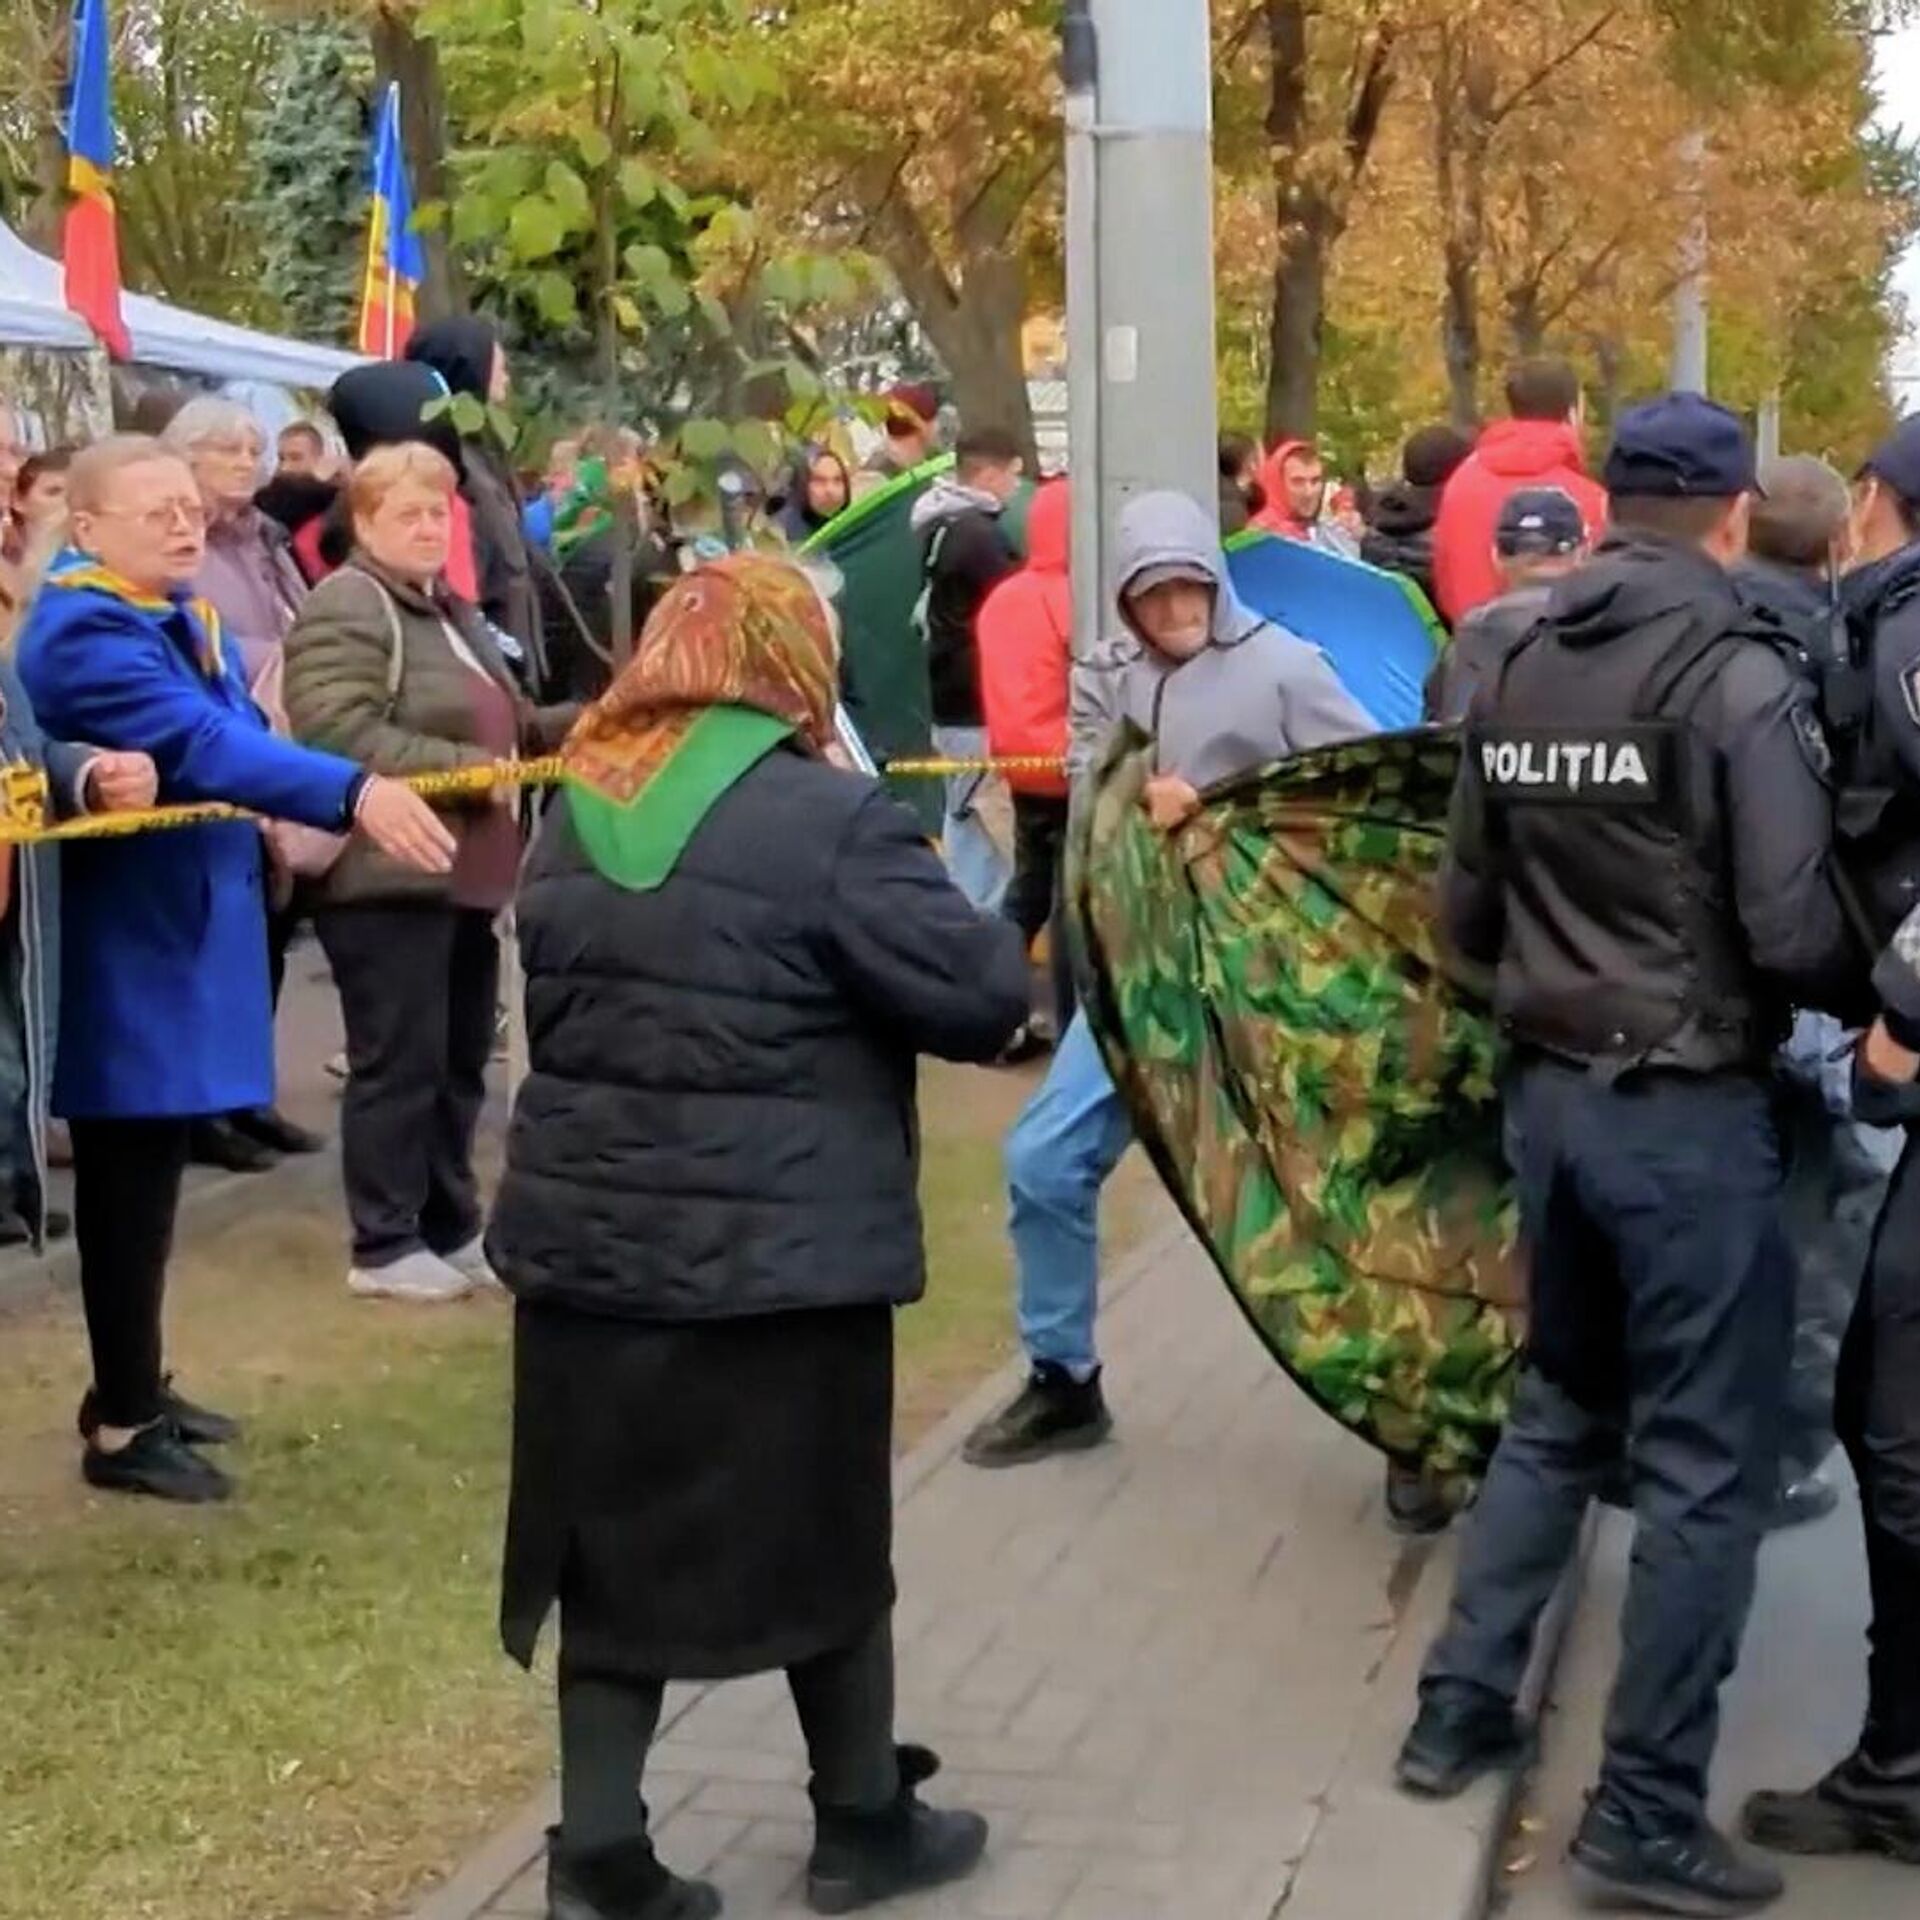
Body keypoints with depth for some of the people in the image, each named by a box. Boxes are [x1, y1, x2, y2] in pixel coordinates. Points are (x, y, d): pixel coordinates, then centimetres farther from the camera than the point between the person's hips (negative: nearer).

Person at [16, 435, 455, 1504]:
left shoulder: (187, 620, 12)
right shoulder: (84, 634, -20)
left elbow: (234, 735, 19)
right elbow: (198, 743, -33)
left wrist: (277, 826, 0)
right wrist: (351, 793, -43)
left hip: (180, 934, 10)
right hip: (130, 950, -9)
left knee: (151, 1173, 17)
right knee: (129, 1185, -3)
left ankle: (135, 1386, 29)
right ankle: (122, 1428, 6)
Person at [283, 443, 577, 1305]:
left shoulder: (451, 612, 20)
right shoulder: (345, 611, -11)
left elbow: (503, 726, 26)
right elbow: (339, 734, -24)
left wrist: (580, 726, 8)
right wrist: (466, 771, -22)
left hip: (463, 873, 10)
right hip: (388, 876, -10)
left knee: (461, 1063, 14)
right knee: (399, 1064, -4)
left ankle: (452, 1230, 24)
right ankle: (384, 1246, 4)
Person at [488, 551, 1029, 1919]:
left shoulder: (580, 819, 8)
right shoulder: (830, 819, -13)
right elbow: (984, 993, -12)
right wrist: (998, 949, 7)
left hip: (590, 1235, 5)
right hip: (782, 1247, -5)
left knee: (617, 1538, 13)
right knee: (822, 1540, 11)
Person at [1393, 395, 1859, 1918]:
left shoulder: (1520, 674, 6)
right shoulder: (1737, 676, -14)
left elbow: (1466, 914, 11)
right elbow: (1798, 931, -19)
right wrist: (1871, 995, 0)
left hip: (1550, 1093, 7)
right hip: (1690, 1109, -7)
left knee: (1562, 1410, 22)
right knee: (1705, 1463, 3)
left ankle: (1459, 1715, 28)